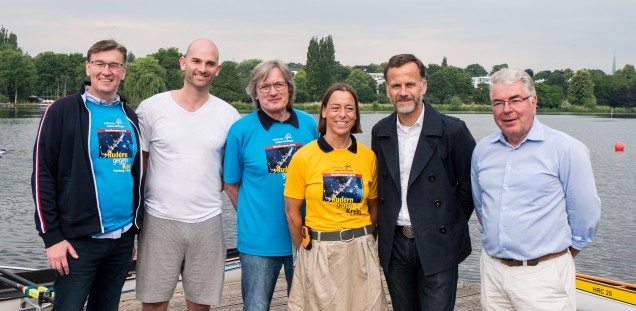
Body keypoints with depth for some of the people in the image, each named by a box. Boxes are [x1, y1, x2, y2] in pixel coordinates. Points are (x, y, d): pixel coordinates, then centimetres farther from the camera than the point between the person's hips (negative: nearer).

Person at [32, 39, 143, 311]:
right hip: (79, 242, -5)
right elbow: (42, 176, -7)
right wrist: (51, 237, -12)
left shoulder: (129, 117, 10)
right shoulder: (63, 111, -5)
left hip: (123, 239, 5)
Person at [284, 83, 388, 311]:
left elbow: (373, 208, 11)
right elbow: (292, 212, 0)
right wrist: (305, 251, 5)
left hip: (361, 251, 2)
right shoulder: (303, 157, -6)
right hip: (319, 252, -2)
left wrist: (362, 243, 11)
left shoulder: (368, 157, 0)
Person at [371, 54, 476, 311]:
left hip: (437, 246, -4)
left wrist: (451, 226, 0)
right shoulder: (380, 132, 5)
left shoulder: (452, 130, -9)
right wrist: (385, 227, 10)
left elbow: (469, 186, -2)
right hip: (394, 245, 5)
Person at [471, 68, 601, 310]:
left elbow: (586, 213, -3)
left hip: (543, 273, -4)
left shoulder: (566, 149, -9)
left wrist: (563, 252, 8)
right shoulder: (482, 149, 7)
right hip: (492, 269, 5)